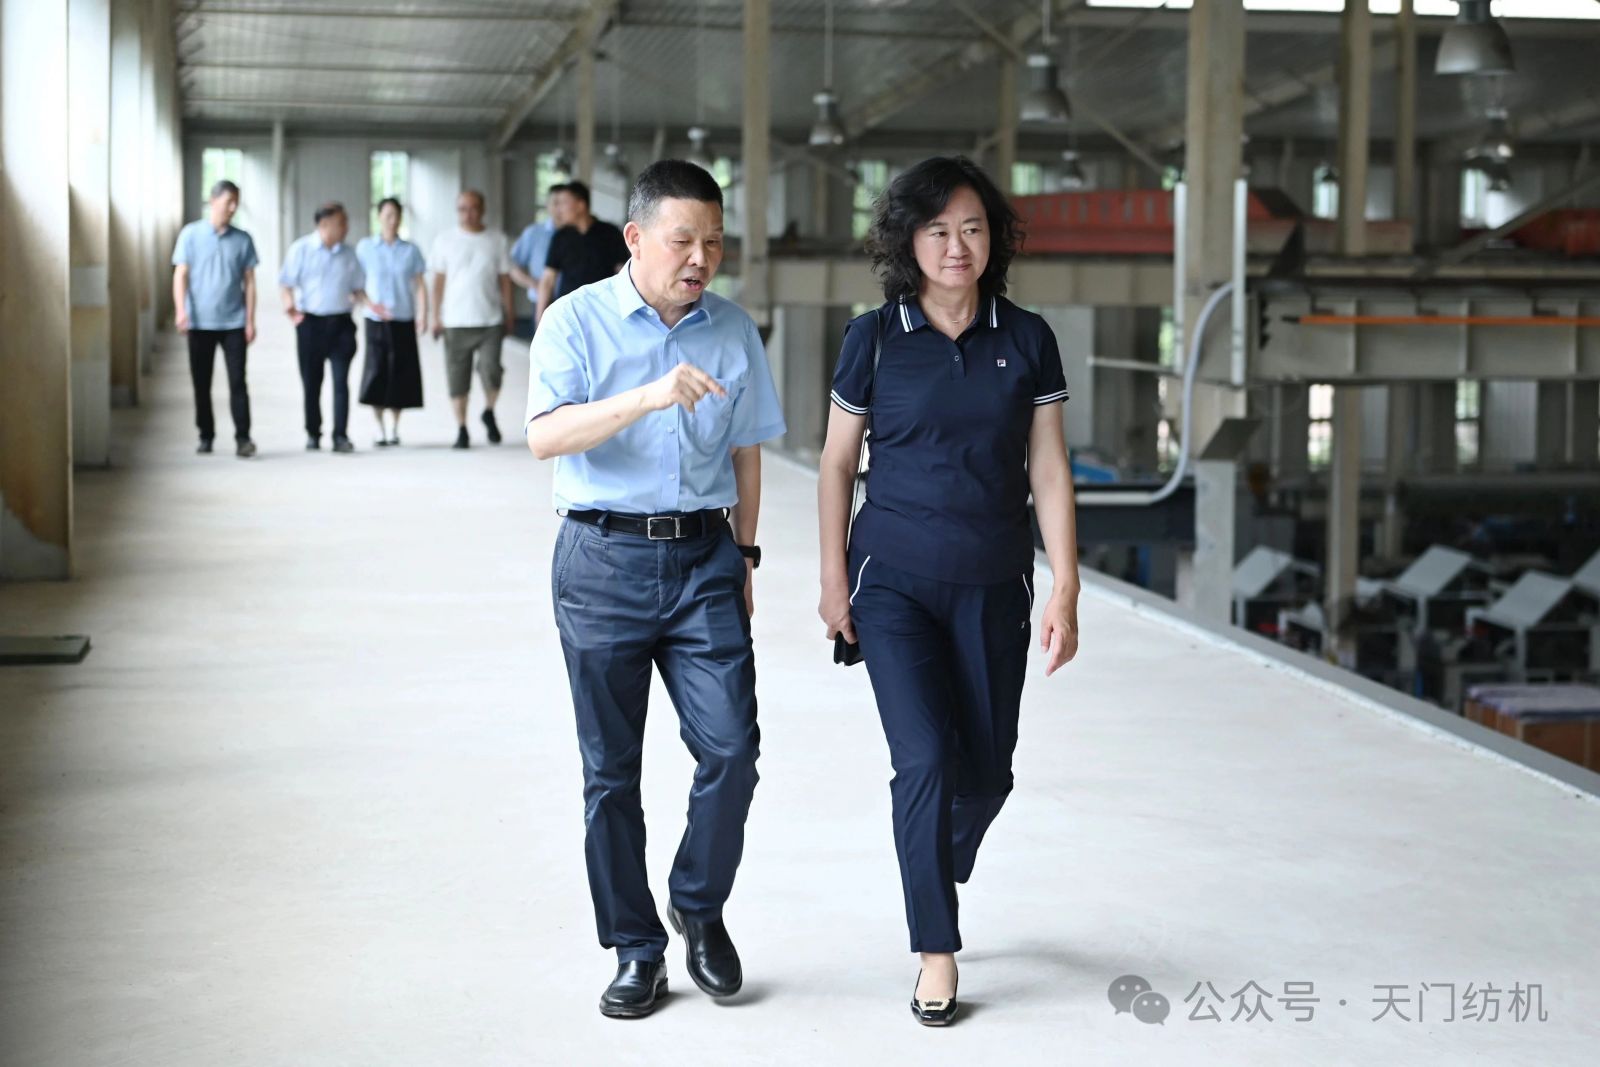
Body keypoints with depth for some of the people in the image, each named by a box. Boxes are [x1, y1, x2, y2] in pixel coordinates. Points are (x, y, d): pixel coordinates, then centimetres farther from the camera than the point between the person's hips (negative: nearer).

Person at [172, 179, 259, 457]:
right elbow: (180, 275, 1)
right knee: (201, 383, 6)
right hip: (200, 322, 0)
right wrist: (181, 310, -11)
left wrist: (250, 321, 0)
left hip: (233, 322, 0)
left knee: (238, 381, -7)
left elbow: (249, 282, 7)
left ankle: (242, 437, -8)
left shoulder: (242, 240, 6)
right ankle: (206, 436, 16)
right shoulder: (190, 235, 3)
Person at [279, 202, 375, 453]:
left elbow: (357, 288, 16)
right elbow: (286, 283, 0)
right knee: (311, 381, 5)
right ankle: (313, 434, 18)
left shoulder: (347, 254, 10)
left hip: (341, 322, 2)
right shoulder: (301, 249, 0)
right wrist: (289, 303, -19)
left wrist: (370, 304, -3)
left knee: (341, 380, -6)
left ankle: (340, 436, -5)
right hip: (310, 322, -2)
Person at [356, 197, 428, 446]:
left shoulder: (410, 250, 4)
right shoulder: (365, 247, 2)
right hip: (376, 320, -1)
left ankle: (394, 428, 15)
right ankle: (379, 429, 4)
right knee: (376, 372, -5)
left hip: (404, 321, 1)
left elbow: (420, 285, 3)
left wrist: (423, 315, -6)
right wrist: (368, 304, -4)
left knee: (401, 374, 3)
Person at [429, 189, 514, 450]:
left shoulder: (496, 240, 6)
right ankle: (461, 430, 12)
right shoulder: (445, 241, 5)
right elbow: (439, 280, 6)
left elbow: (505, 278, 9)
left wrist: (509, 314, 6)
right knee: (458, 377, 2)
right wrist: (436, 317, 2)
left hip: (490, 320, 0)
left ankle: (489, 412, 14)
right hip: (456, 321, 1)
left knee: (491, 371, -13)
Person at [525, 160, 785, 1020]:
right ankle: (636, 950, 17)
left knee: (730, 748, -7)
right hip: (604, 559, -2)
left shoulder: (734, 332, 8)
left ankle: (699, 907, 18)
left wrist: (744, 556, 15)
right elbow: (545, 436, -18)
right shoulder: (578, 321, -4)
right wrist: (650, 397, -29)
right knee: (611, 769, 4)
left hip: (705, 558, 3)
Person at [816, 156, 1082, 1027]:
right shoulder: (875, 338, -4)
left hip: (994, 587, 2)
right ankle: (937, 950, 5)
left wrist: (1066, 592, -4)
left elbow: (1048, 472, 0)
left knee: (986, 770, 9)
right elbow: (837, 463, 4)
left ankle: (941, 871, 41)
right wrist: (834, 581, 3)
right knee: (926, 760, -11)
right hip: (896, 583, -2)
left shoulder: (1026, 340, 0)